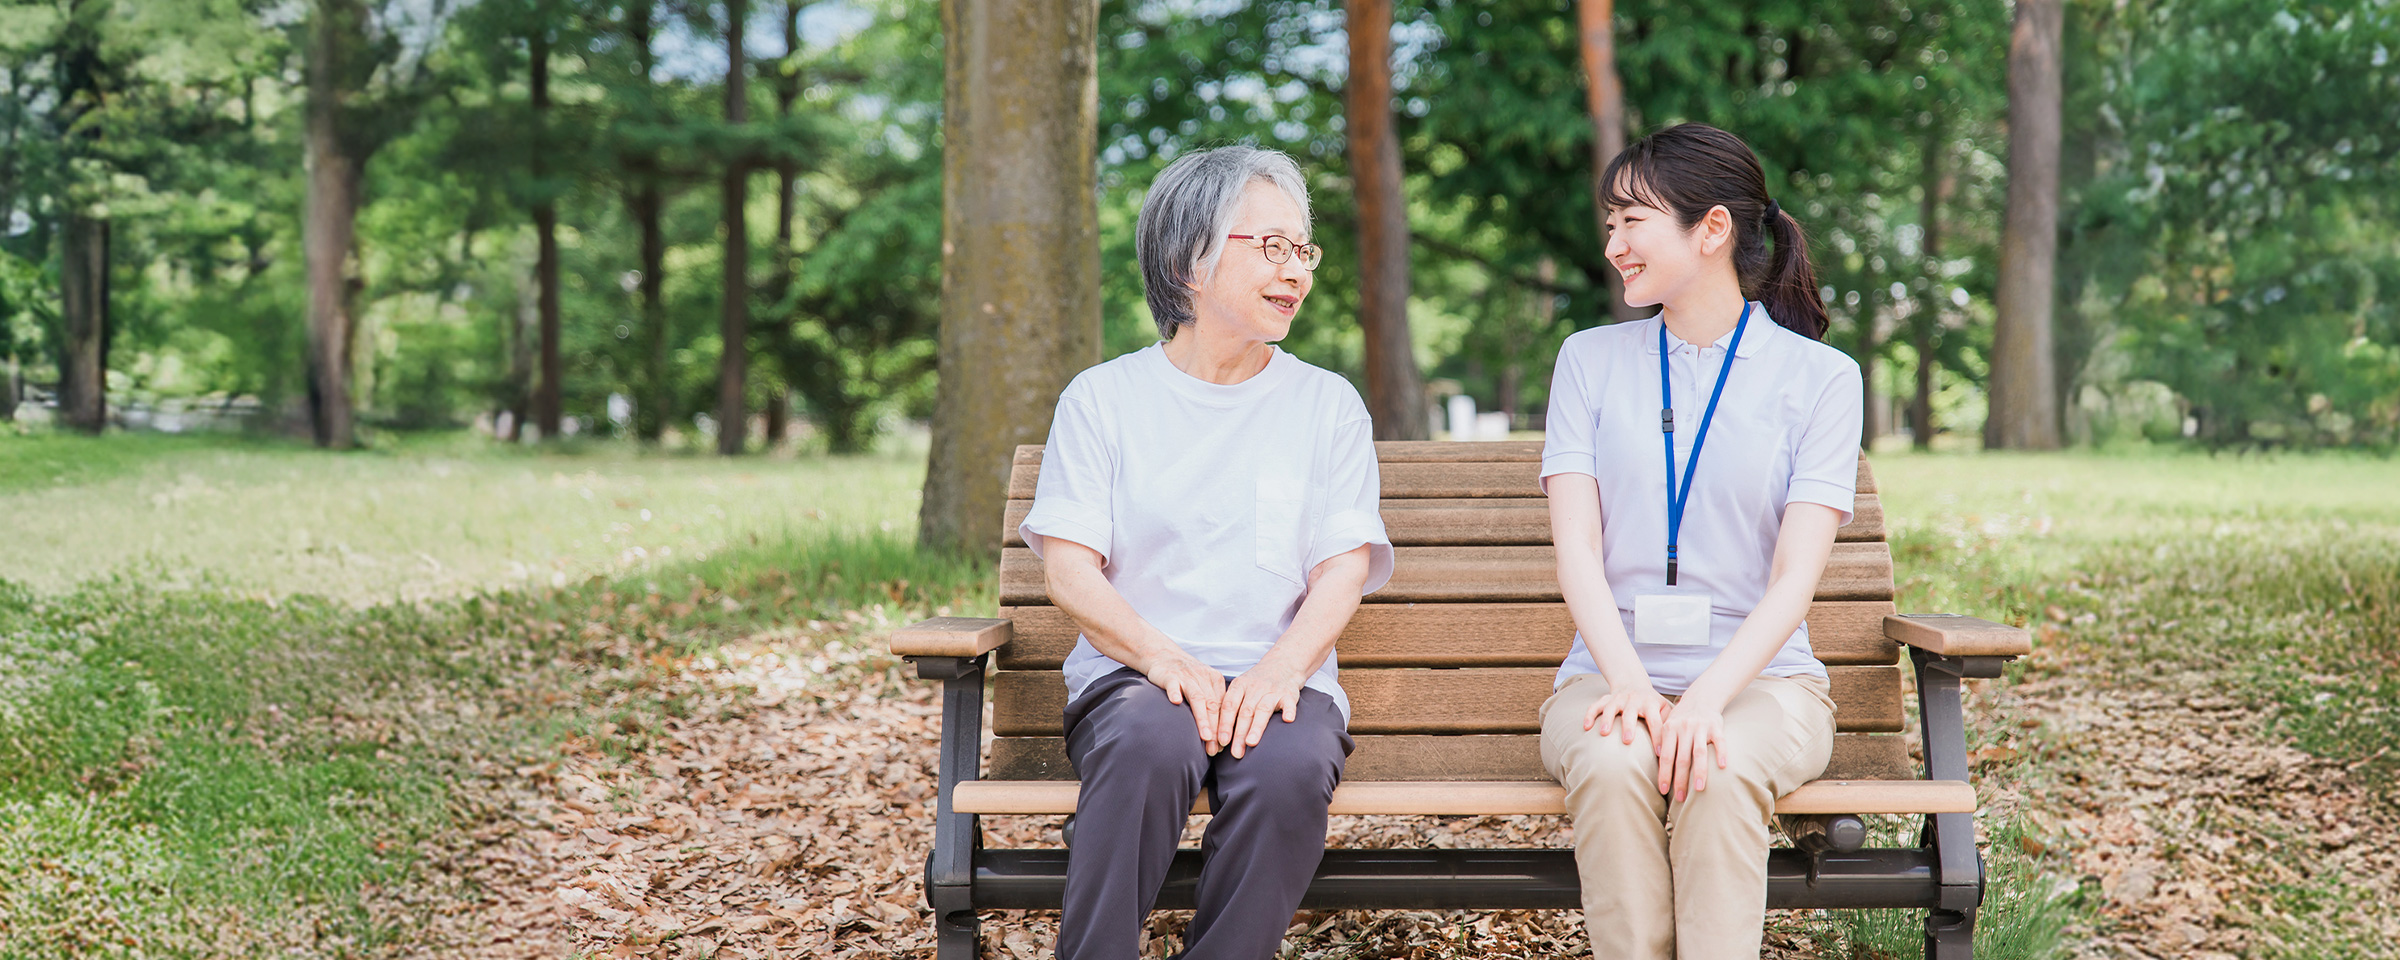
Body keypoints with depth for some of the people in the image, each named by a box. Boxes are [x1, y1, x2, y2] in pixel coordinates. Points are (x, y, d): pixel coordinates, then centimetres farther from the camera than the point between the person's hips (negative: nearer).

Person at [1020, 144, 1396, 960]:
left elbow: (1345, 568, 5)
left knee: (1288, 767, -34)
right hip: (1132, 674, -1)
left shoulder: (1328, 404, 15)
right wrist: (1164, 657, -17)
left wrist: (1283, 665, -17)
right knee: (1151, 743, -36)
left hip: (1280, 680, 1)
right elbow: (1069, 568, 2)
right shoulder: (1104, 397, 11)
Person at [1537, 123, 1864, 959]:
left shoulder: (1820, 378, 4)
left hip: (1759, 678, -1)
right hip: (1611, 670, 1)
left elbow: (1795, 577, -6)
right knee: (1611, 766, -33)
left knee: (1720, 772, -34)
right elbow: (1577, 548, -1)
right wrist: (1629, 683, -19)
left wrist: (1707, 699, -23)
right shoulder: (1590, 360, 11)